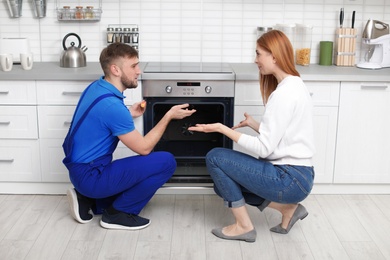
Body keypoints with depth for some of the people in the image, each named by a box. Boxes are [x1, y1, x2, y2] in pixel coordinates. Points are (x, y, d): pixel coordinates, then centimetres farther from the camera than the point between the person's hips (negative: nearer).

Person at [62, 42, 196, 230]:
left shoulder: (96, 87, 3)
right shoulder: (112, 105, -25)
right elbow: (144, 148, -16)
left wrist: (128, 114, 9)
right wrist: (169, 116, -9)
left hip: (80, 169, 10)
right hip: (90, 176, -10)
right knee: (166, 162, -14)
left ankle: (88, 199, 14)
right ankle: (118, 213, -1)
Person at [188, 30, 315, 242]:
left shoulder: (284, 93, -20)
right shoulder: (293, 86, 11)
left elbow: (264, 148, -22)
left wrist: (221, 128, -18)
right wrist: (253, 124, 14)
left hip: (290, 179, -10)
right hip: (294, 174, 10)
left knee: (215, 158, -7)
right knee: (224, 184, 16)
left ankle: (244, 226, 3)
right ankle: (288, 207, 13)